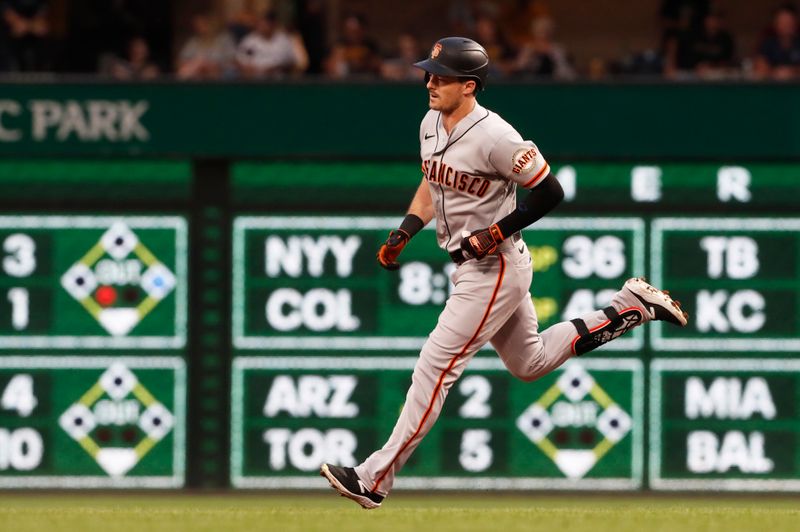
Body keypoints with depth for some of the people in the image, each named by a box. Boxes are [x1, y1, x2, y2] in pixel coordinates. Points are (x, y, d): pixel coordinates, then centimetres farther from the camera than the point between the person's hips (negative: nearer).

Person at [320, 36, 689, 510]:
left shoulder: (494, 137, -24)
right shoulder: (432, 125, 2)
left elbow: (550, 192, -17)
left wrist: (497, 232, -22)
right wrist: (404, 233, 7)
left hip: (496, 269, -10)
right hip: (469, 266, 10)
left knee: (435, 368, -11)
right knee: (531, 363, 23)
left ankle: (375, 480, -9)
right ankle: (631, 306, 30)